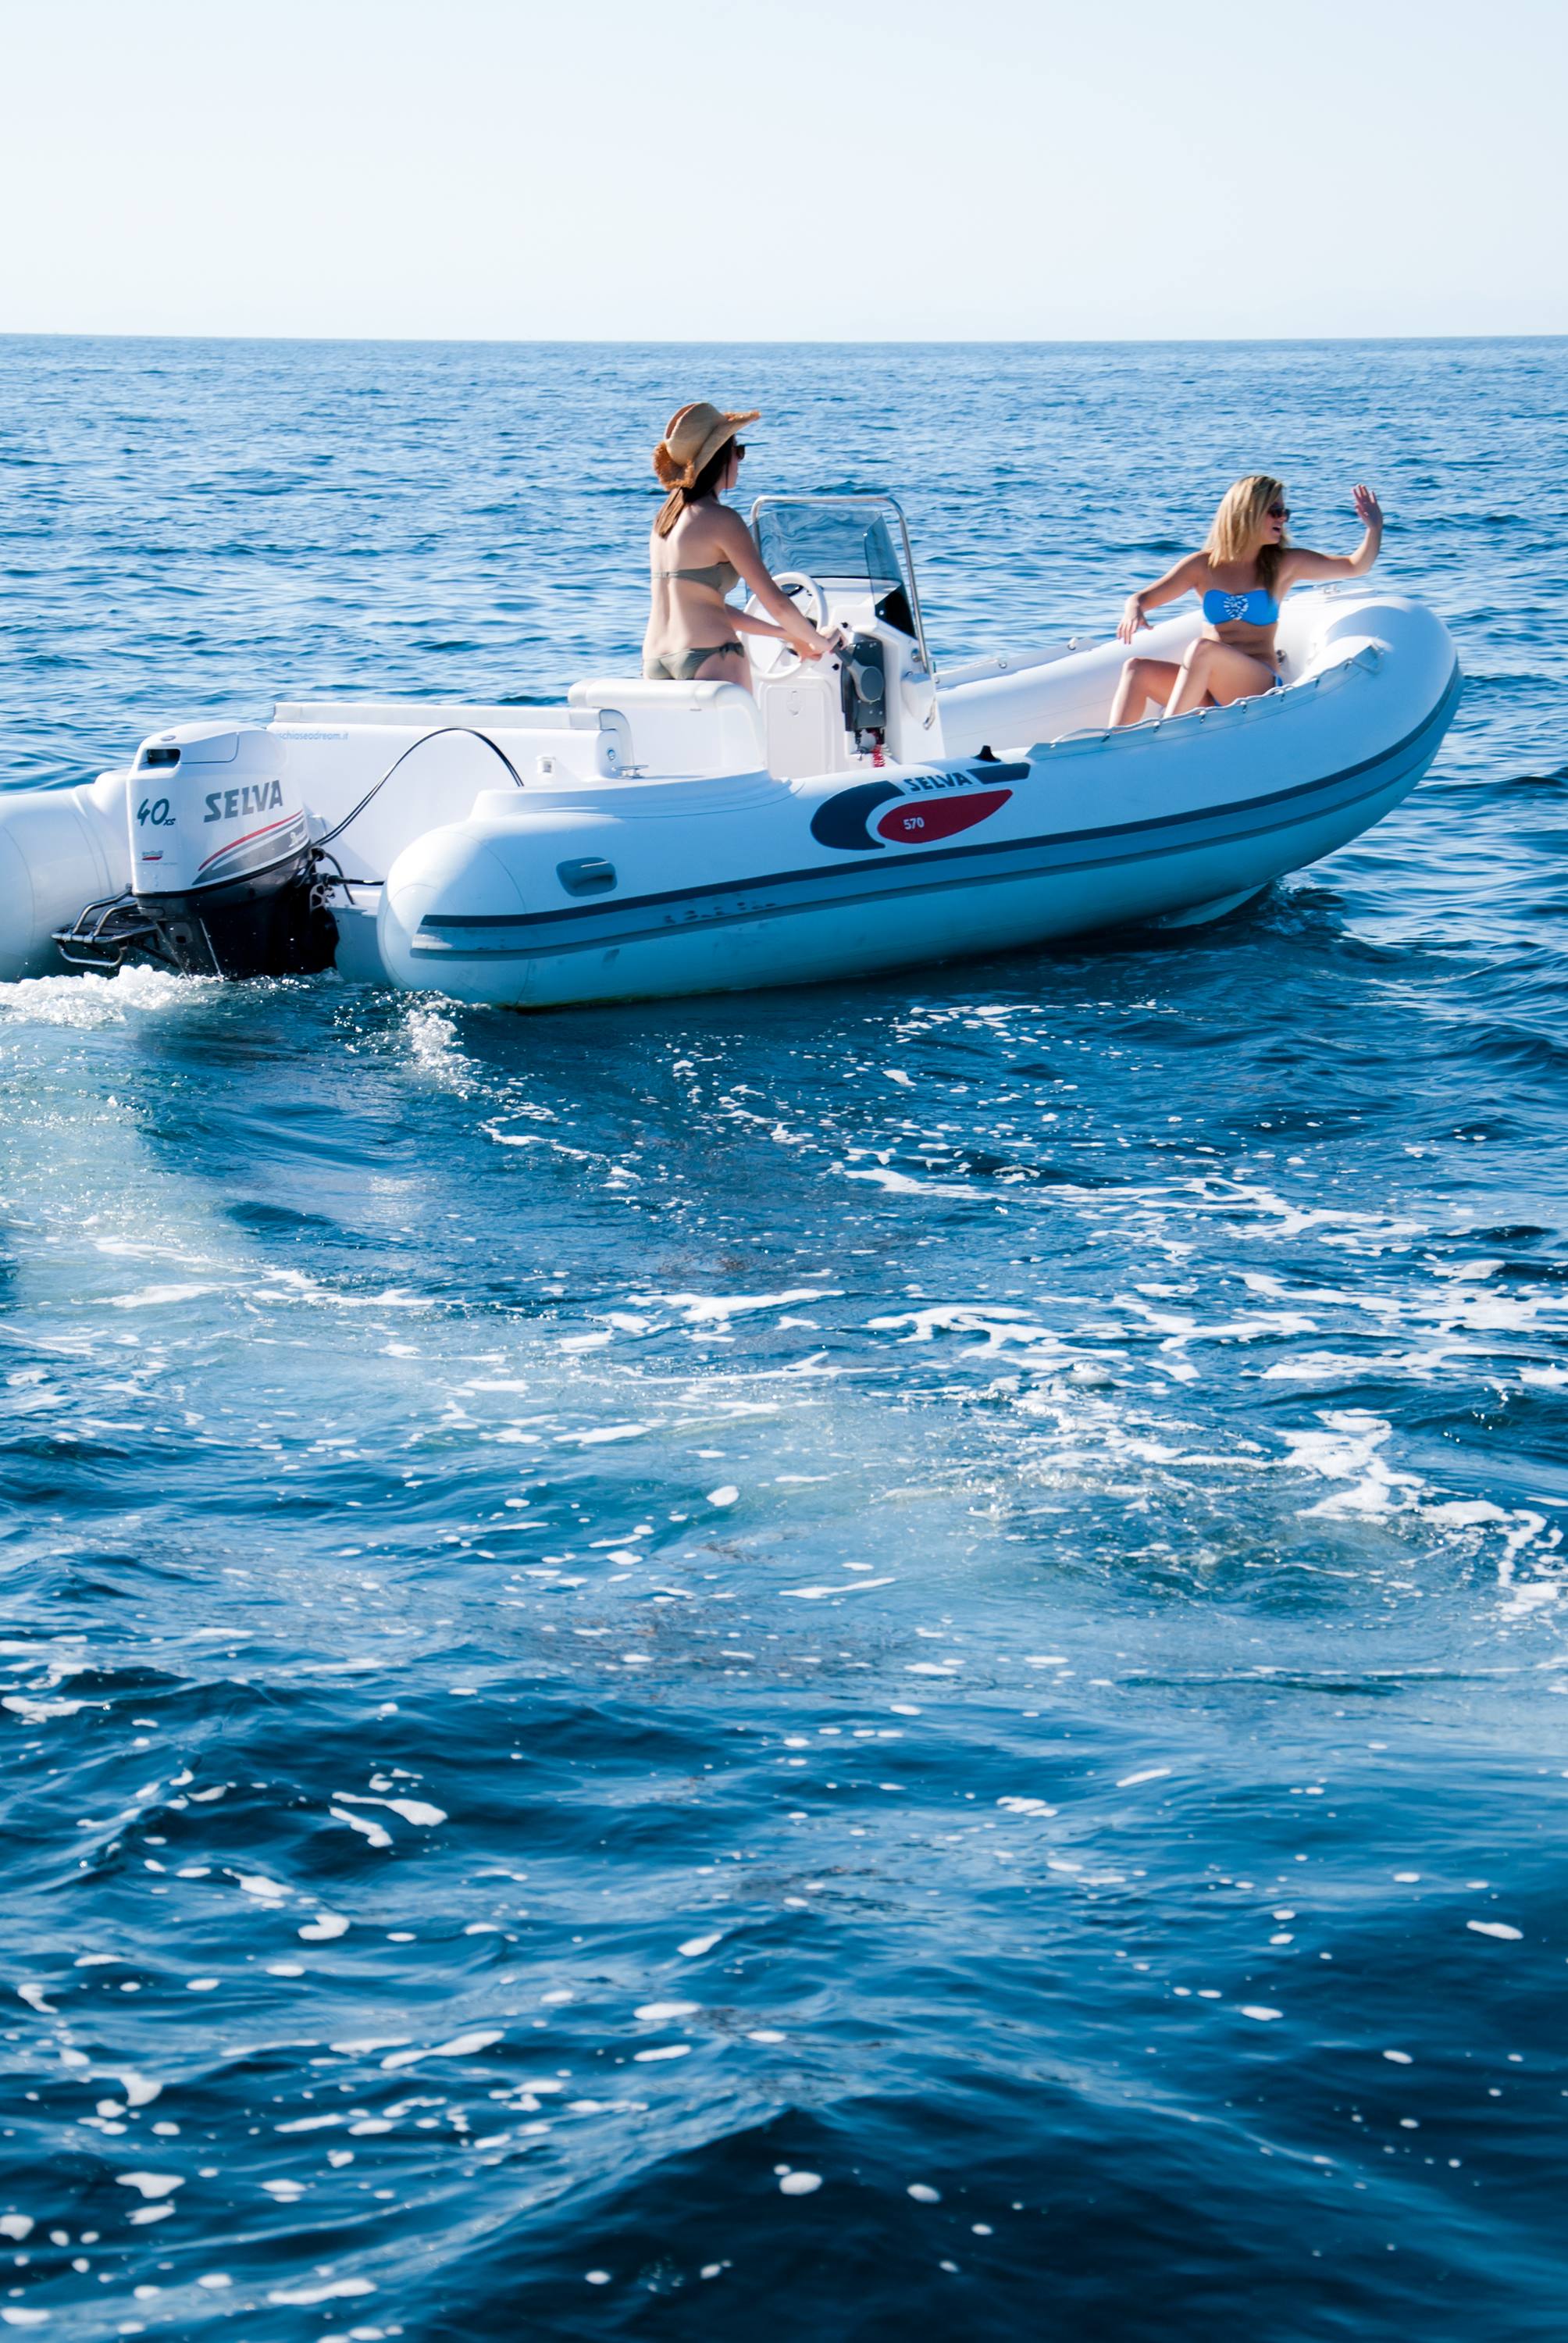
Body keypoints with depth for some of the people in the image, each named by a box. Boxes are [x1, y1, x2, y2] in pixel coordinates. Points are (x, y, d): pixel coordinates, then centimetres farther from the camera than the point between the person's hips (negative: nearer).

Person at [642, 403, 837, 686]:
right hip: (711, 659, -7)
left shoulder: (668, 515, 17)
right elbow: (775, 602, -9)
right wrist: (818, 641, 9)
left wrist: (786, 635, 25)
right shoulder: (722, 521, -7)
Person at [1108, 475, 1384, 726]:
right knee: (1137, 669, -20)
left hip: (1261, 689, -3)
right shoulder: (1203, 566, 10)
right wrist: (1134, 611, -16)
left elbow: (1356, 567, 12)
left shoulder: (1286, 565, 8)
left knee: (1203, 649, -32)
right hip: (1211, 695, 3)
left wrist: (1375, 527, -4)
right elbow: (1141, 597, 7)